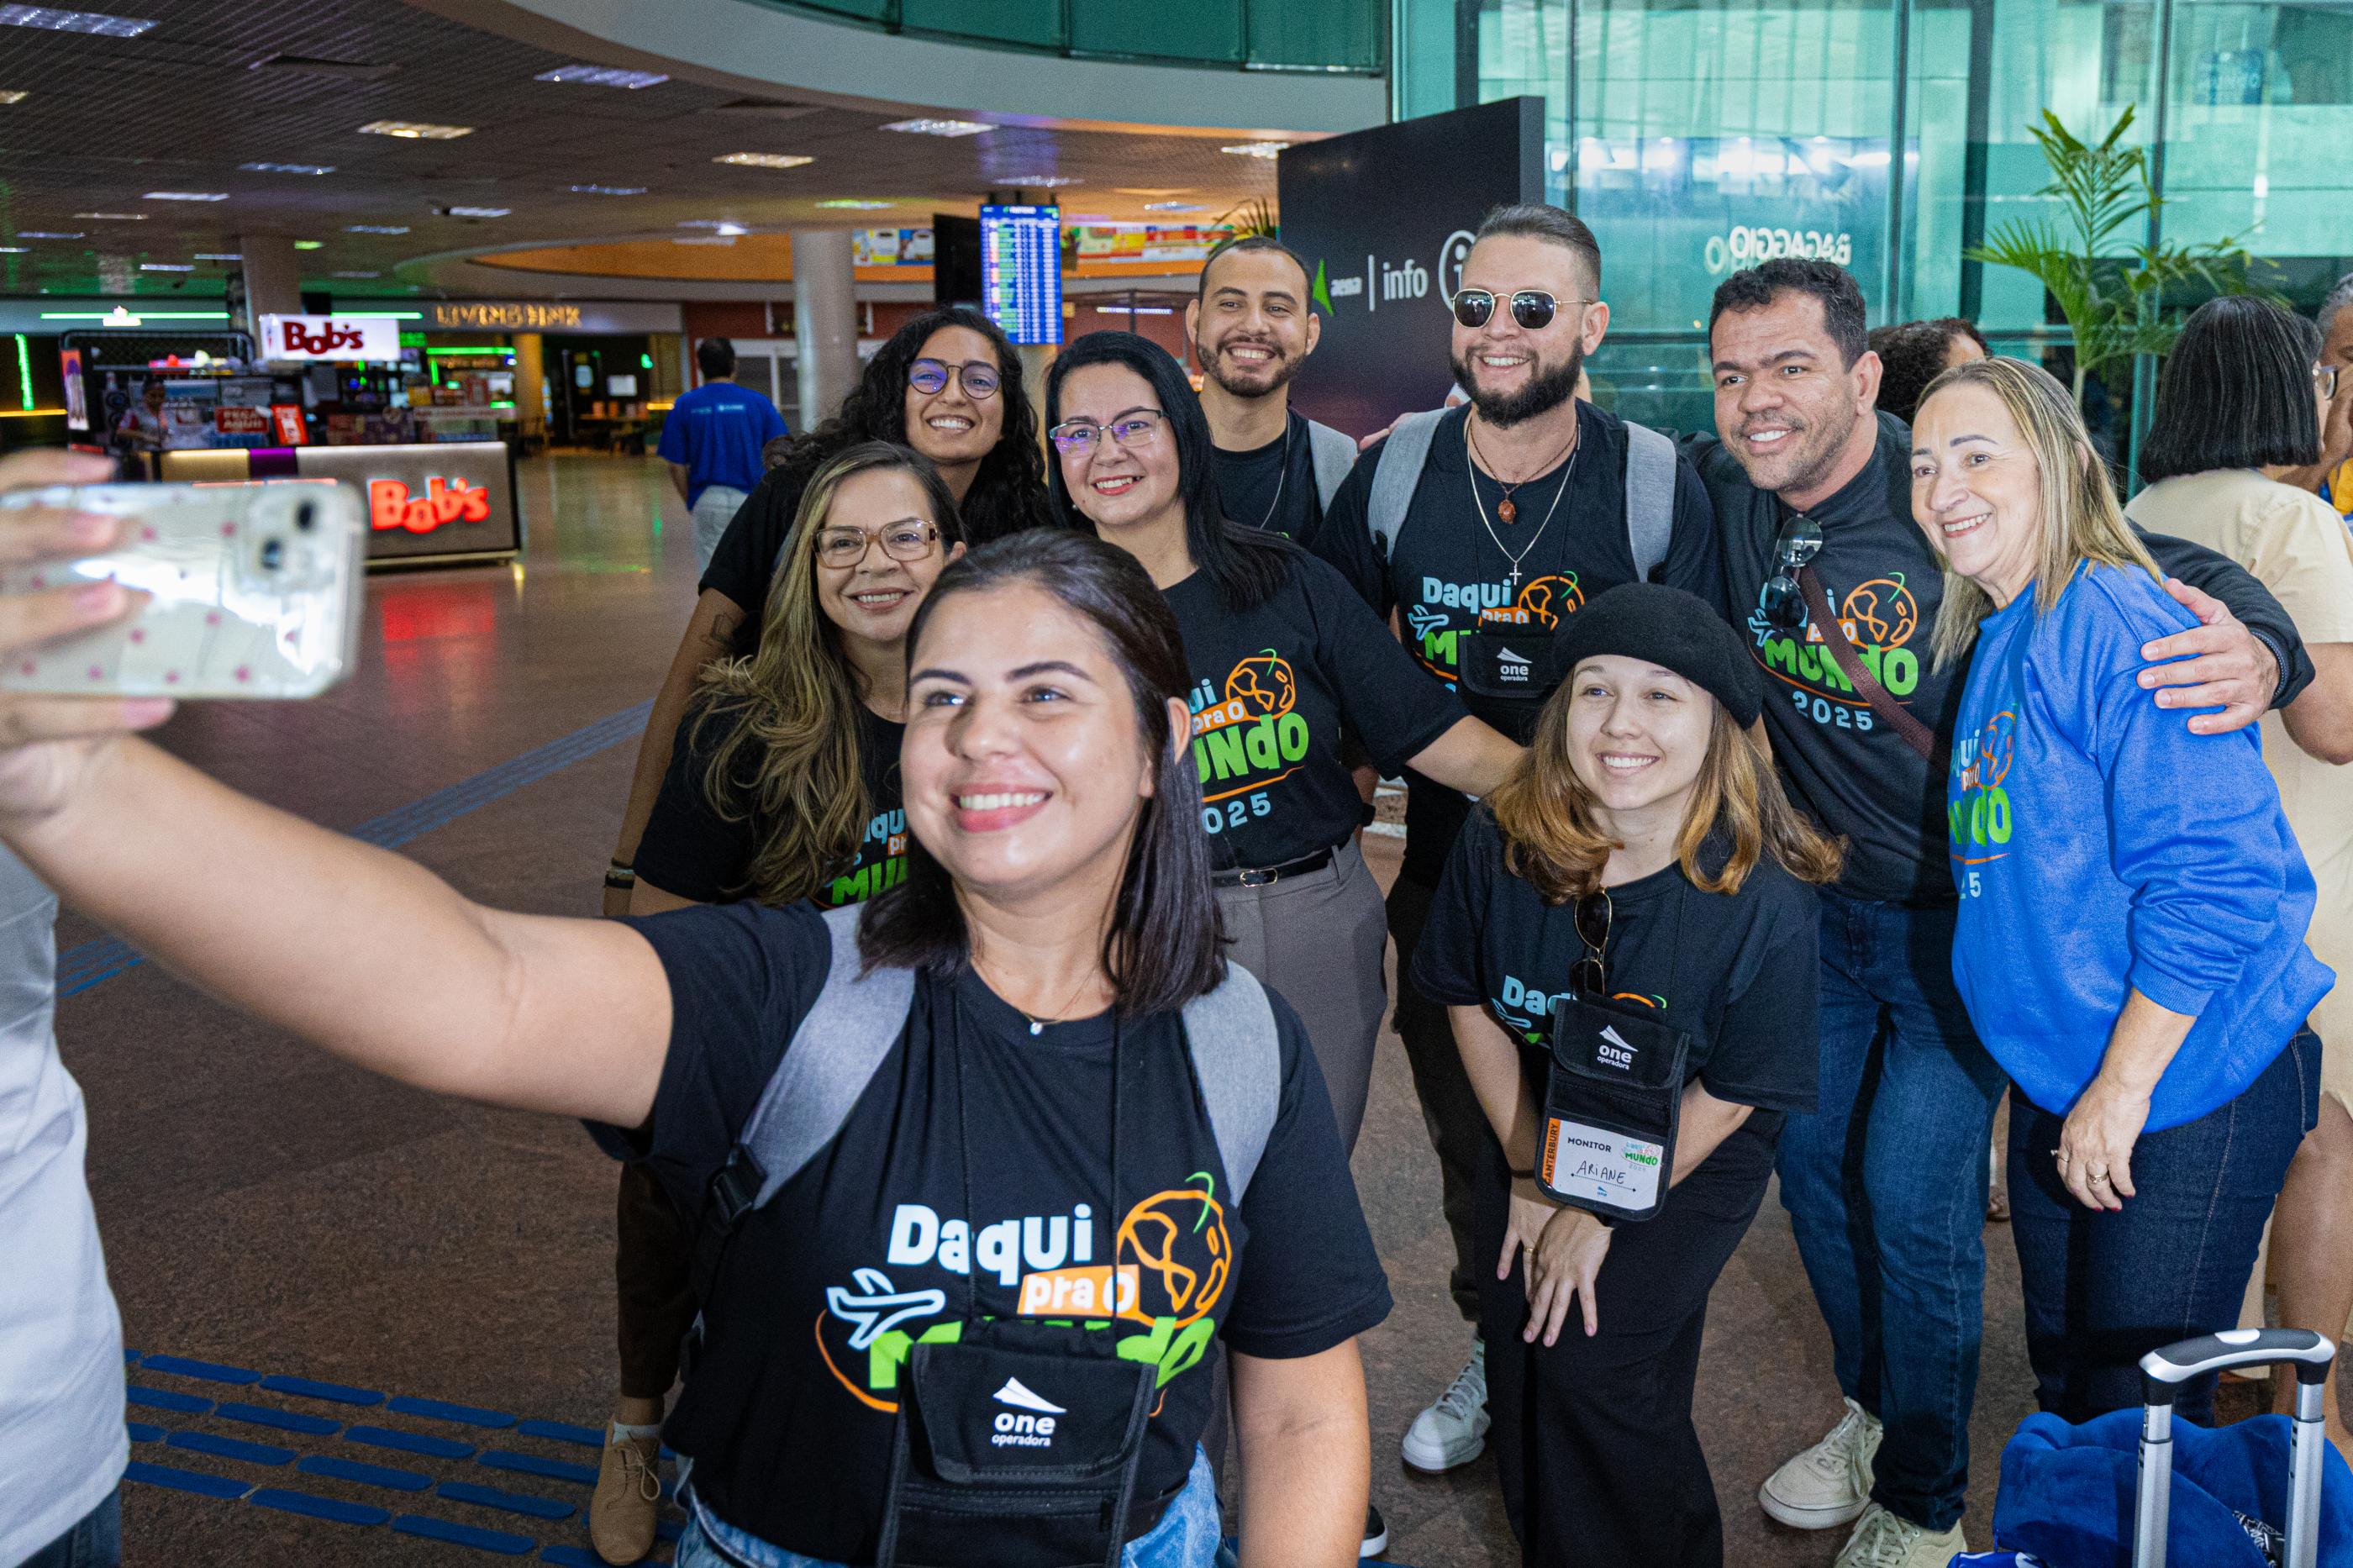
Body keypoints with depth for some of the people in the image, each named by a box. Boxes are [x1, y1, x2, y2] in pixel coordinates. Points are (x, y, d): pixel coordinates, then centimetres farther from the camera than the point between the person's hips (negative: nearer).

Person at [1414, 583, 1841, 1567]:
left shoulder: (1763, 902, -27)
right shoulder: (1499, 847, -19)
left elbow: (1728, 1096, -16)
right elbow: (1469, 1000, -2)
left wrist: (1600, 1210, -11)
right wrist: (1531, 1174, -3)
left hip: (1686, 1165, -3)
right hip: (1539, 1139, 4)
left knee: (1591, 1371, -14)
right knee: (1521, 1376, 4)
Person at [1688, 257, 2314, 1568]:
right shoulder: (1718, 492, -7)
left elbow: (2179, 573, -20)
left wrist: (2255, 650, -40)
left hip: (1956, 915, -5)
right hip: (1813, 904, 5)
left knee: (1915, 1198, -3)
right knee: (1811, 1156, 16)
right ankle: (1875, 1410, 42)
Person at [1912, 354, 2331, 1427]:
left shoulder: (2120, 623, -19)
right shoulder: (1992, 641, 9)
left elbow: (2212, 880, -23)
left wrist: (2124, 1087, -20)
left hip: (2190, 1086, -8)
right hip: (2061, 1083, 8)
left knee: (2140, 1418, 3)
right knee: (2067, 1390, 20)